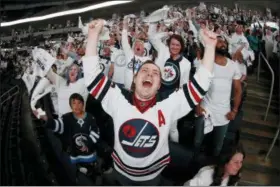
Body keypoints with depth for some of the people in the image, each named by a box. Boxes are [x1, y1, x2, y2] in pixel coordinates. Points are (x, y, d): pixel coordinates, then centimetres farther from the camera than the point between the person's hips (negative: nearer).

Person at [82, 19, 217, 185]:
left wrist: (210, 46, -28)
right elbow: (92, 75, -22)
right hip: (122, 171, 1)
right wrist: (94, 34, -28)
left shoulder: (169, 105, -18)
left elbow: (200, 84, -20)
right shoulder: (118, 100, -17)